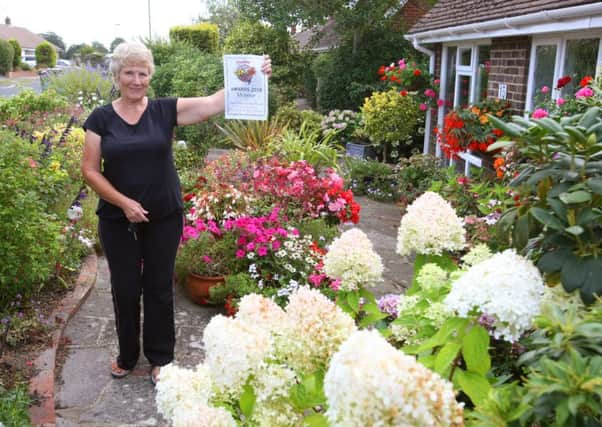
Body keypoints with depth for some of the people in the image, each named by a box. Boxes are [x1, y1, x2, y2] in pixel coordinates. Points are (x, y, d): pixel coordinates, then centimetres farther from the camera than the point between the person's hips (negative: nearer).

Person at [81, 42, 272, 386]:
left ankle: (160, 357, 29)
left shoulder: (166, 110, -3)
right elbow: (90, 170, -3)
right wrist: (124, 202, -13)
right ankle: (127, 356, 34)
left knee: (159, 288, 11)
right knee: (125, 288, 13)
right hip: (118, 220, 0)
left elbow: (215, 102, -15)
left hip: (164, 218, 0)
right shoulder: (101, 119, -2)